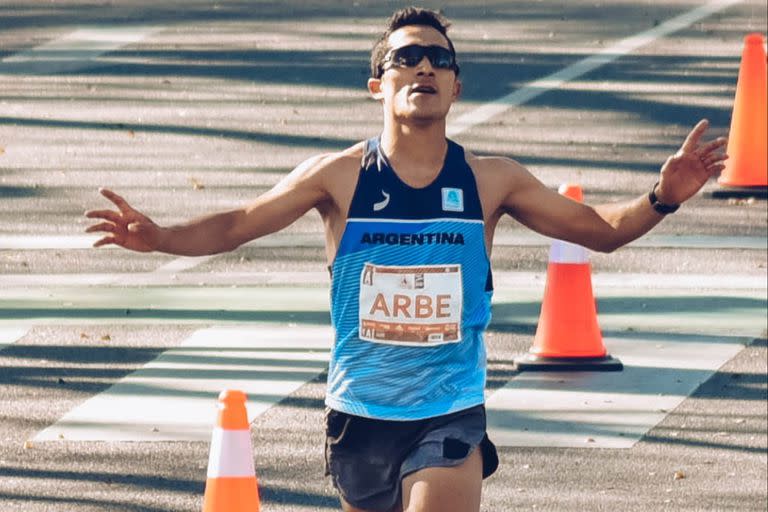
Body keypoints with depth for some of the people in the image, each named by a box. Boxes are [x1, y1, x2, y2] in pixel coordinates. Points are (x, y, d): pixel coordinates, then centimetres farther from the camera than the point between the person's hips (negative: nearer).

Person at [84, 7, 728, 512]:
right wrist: (158, 237, -18)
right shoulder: (339, 176, -4)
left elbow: (598, 228, 5)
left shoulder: (490, 182, -1)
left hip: (451, 414, -1)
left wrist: (660, 200, -13)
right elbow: (236, 225, -1)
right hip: (361, 413, 1)